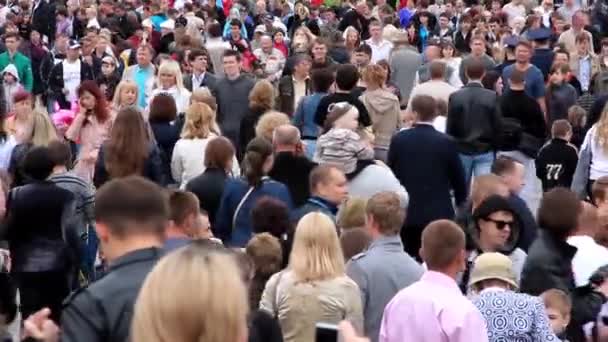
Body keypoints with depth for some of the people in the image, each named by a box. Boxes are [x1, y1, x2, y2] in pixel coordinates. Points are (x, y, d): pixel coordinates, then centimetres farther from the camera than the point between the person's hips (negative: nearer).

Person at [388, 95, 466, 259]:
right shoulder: (446, 142, -7)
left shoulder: (398, 140, -3)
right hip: (439, 213, -2)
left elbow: (390, 175, 6)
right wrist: (461, 206, 17)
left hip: (406, 212, 2)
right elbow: (458, 179, 1)